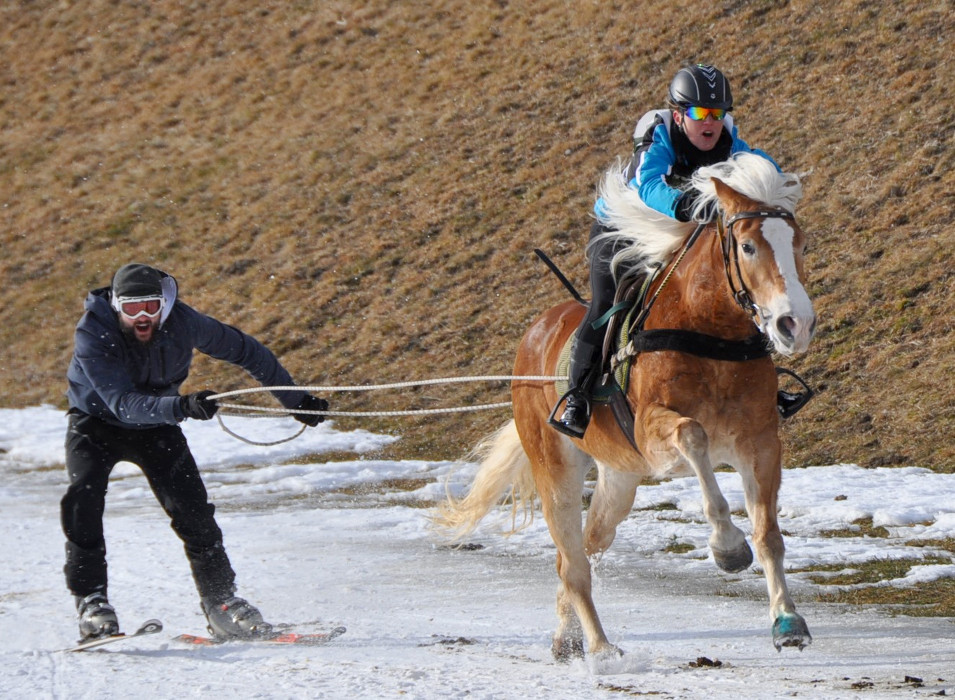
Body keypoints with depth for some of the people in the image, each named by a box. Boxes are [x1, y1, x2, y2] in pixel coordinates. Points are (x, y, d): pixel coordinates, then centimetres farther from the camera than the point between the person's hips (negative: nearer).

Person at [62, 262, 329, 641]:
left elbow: (246, 351, -9)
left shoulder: (182, 322, -23)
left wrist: (295, 400, -4)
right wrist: (181, 406, -58)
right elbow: (125, 403, -42)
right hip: (97, 422, -2)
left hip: (156, 427, 2)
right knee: (83, 498, -25)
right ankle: (90, 600, -15)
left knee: (191, 508, -11)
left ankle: (221, 600, 0)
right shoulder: (92, 335, -32)